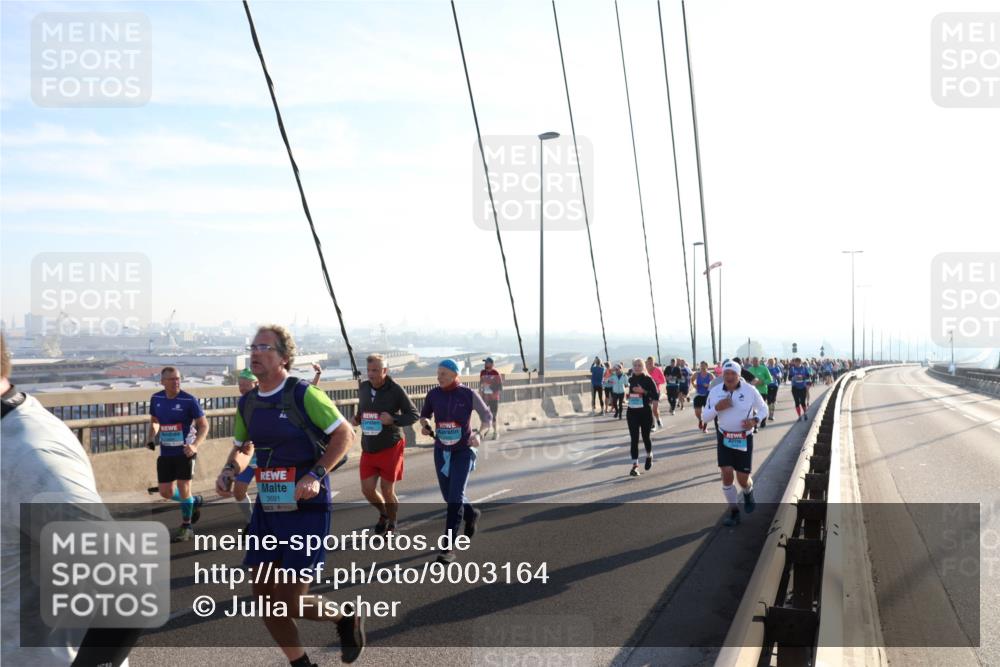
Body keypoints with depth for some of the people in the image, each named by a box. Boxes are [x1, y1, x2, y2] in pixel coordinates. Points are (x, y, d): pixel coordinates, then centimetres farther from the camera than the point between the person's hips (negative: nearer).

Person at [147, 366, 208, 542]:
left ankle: (186, 527, 14)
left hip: (185, 451, -5)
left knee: (183, 487, -4)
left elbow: (204, 425, -10)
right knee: (166, 492, 5)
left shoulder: (189, 400, -13)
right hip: (165, 453, 5)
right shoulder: (156, 399, 1)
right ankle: (195, 501, 34)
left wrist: (194, 445, -24)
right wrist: (151, 437, -1)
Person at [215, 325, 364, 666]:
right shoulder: (247, 403, 7)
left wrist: (316, 475, -20)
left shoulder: (303, 395, -12)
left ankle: (346, 617, 25)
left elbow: (345, 434, -10)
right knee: (264, 597, 8)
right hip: (266, 507, 7)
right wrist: (229, 471, 3)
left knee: (290, 601, -6)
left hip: (307, 509, -7)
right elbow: (242, 448, 23)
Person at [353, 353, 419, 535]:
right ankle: (383, 514, 35)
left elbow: (414, 415, -9)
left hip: (391, 447, -4)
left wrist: (393, 419, -24)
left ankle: (391, 524, 29)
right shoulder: (363, 388, 1)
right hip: (368, 448, 5)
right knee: (367, 489, 3)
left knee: (387, 490, 3)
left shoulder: (396, 390, -14)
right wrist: (357, 419, -2)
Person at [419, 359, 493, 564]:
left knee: (455, 498, -12)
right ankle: (471, 514, 46)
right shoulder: (433, 394, -3)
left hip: (463, 452, -4)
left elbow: (487, 417, -2)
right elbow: (424, 415, 12)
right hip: (441, 451, 4)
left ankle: (448, 548, -8)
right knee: (449, 496, 15)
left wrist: (479, 433, -21)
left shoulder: (468, 394, -11)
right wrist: (424, 424, -11)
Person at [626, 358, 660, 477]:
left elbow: (656, 396, -12)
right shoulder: (631, 380, 8)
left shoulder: (648, 379, -6)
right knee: (634, 439, -4)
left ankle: (649, 456, 40)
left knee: (645, 437, 11)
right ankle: (635, 465, -3)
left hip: (645, 412, -3)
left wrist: (644, 391, -20)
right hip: (632, 412, 3)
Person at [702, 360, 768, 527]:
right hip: (724, 438, 2)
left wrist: (754, 420, -18)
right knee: (726, 475, -5)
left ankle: (748, 493, 40)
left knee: (743, 479, 2)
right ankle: (734, 511, 12)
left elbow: (763, 409, 2)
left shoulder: (750, 390, -12)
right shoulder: (715, 392, -6)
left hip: (744, 438, -1)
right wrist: (717, 408, -21)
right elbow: (705, 416, -1)